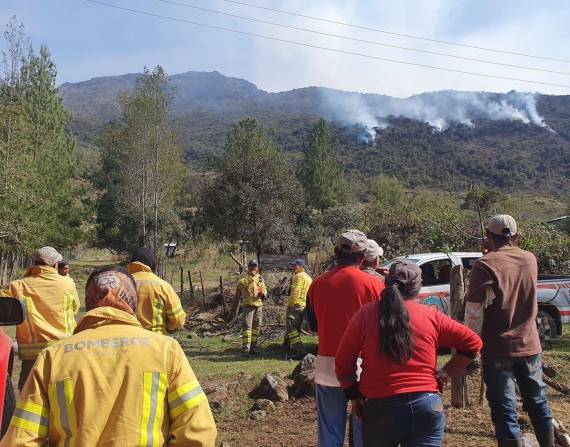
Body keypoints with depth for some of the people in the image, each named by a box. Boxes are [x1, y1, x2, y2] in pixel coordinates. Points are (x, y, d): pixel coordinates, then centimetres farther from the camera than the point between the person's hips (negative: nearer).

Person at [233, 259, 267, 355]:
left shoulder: (260, 279, 12)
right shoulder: (244, 279, -1)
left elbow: (264, 289, 17)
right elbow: (237, 294, 2)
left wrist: (264, 294, -9)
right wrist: (235, 308, 0)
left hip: (258, 305, 5)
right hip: (248, 305, -5)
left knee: (256, 327, 9)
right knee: (247, 326, -12)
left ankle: (253, 347, 18)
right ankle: (245, 347, -12)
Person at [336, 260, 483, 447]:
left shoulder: (365, 314, -2)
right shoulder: (431, 316, 2)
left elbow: (343, 362, -1)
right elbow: (473, 342, 8)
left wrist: (355, 395, 11)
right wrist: (446, 373, 12)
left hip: (380, 409, 0)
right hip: (427, 407, 1)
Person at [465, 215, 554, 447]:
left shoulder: (485, 265, -14)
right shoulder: (530, 259, 3)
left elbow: (474, 314, -17)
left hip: (498, 349, -5)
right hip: (529, 345, 5)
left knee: (505, 411, 1)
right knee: (538, 402, 20)